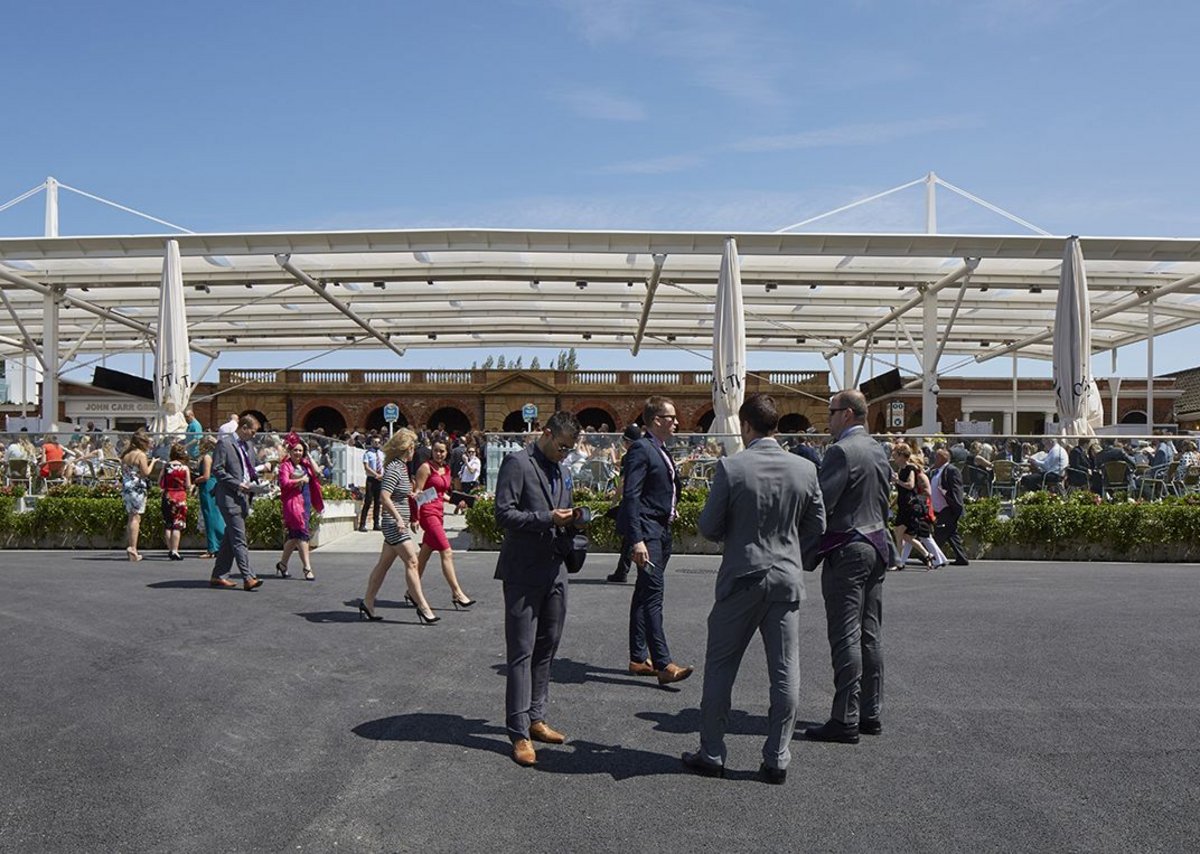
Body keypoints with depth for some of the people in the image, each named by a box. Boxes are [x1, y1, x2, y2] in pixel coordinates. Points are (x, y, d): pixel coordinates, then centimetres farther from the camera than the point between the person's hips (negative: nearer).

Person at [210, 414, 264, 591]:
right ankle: (248, 578, -15)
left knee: (230, 539, 11)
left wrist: (255, 479, 7)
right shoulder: (224, 443, -7)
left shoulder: (248, 446, 18)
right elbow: (217, 469, -12)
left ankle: (218, 576, 18)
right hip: (229, 497, -8)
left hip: (243, 497, 9)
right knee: (239, 539, -12)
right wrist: (237, 484, -16)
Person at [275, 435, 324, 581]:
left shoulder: (305, 464, 15)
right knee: (302, 534, -11)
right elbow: (284, 483, -15)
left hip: (306, 502, 7)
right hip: (293, 502, -7)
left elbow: (317, 474, 3)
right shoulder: (285, 465, -4)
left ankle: (282, 563, 29)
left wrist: (309, 456, 3)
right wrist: (301, 480, -12)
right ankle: (307, 568, -11)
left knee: (294, 536, 14)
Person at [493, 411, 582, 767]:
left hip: (554, 570, 8)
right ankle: (519, 732, 3)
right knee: (522, 652, -3)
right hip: (523, 572, -8)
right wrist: (548, 518, -20)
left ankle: (535, 718, 25)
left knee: (547, 648, 13)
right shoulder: (517, 463, -8)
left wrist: (570, 520, 2)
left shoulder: (559, 470, 17)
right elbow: (504, 514, -15)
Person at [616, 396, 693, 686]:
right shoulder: (641, 450, -12)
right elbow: (631, 496, -19)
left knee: (645, 593, 13)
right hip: (646, 530, -10)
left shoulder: (662, 452, 17)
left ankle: (638, 658, 19)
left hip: (661, 531, 10)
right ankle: (663, 664, -14)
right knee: (653, 591, -13)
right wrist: (636, 540, -24)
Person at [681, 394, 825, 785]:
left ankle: (711, 754, 17)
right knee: (785, 672, 10)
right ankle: (777, 760, 16)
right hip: (787, 579, 3)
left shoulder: (730, 467, -13)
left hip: (741, 577, -3)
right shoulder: (805, 469, -2)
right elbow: (817, 527, 5)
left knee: (720, 667, 10)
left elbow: (709, 527, -9)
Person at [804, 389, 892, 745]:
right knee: (871, 635, 13)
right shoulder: (879, 451, 13)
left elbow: (821, 503, -19)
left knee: (846, 637, -6)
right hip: (876, 547, 9)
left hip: (846, 550, -9)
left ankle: (846, 720, -2)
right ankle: (871, 713, 20)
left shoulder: (841, 451, -16)